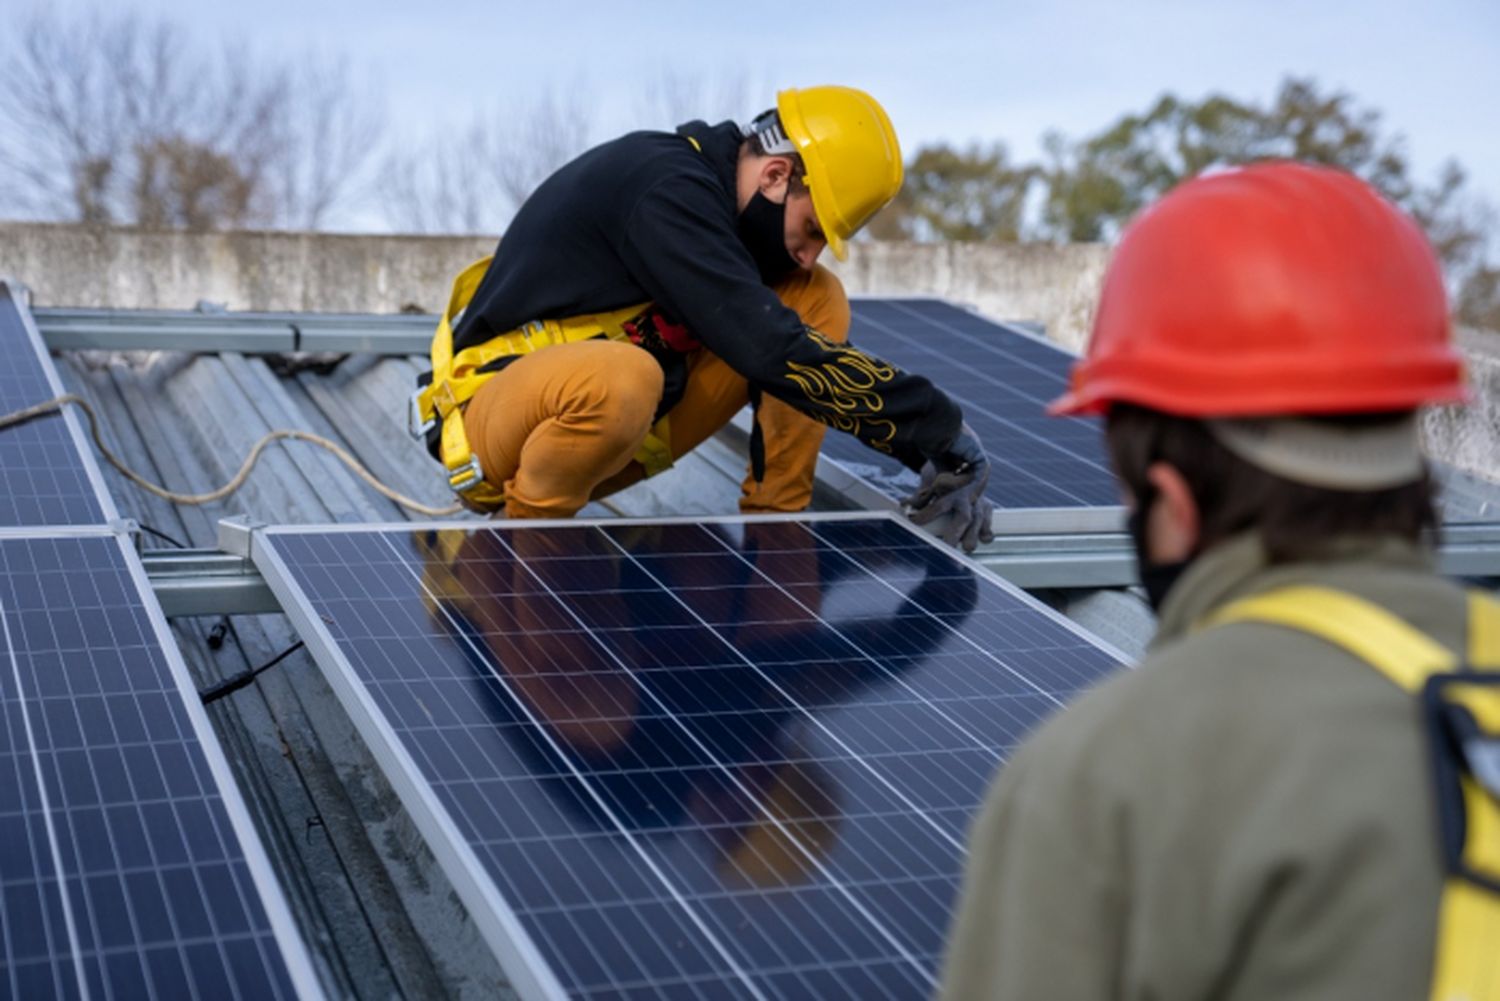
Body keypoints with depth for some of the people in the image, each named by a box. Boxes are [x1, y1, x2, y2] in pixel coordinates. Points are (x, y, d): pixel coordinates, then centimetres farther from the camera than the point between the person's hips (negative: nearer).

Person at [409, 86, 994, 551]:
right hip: (498, 419, -8)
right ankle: (523, 530, -15)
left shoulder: (724, 203, 2)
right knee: (622, 377, -44)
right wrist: (940, 426, -27)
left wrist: (939, 463, -5)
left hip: (614, 417, 8)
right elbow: (771, 351, -32)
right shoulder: (667, 190, -24)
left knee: (819, 301, -1)